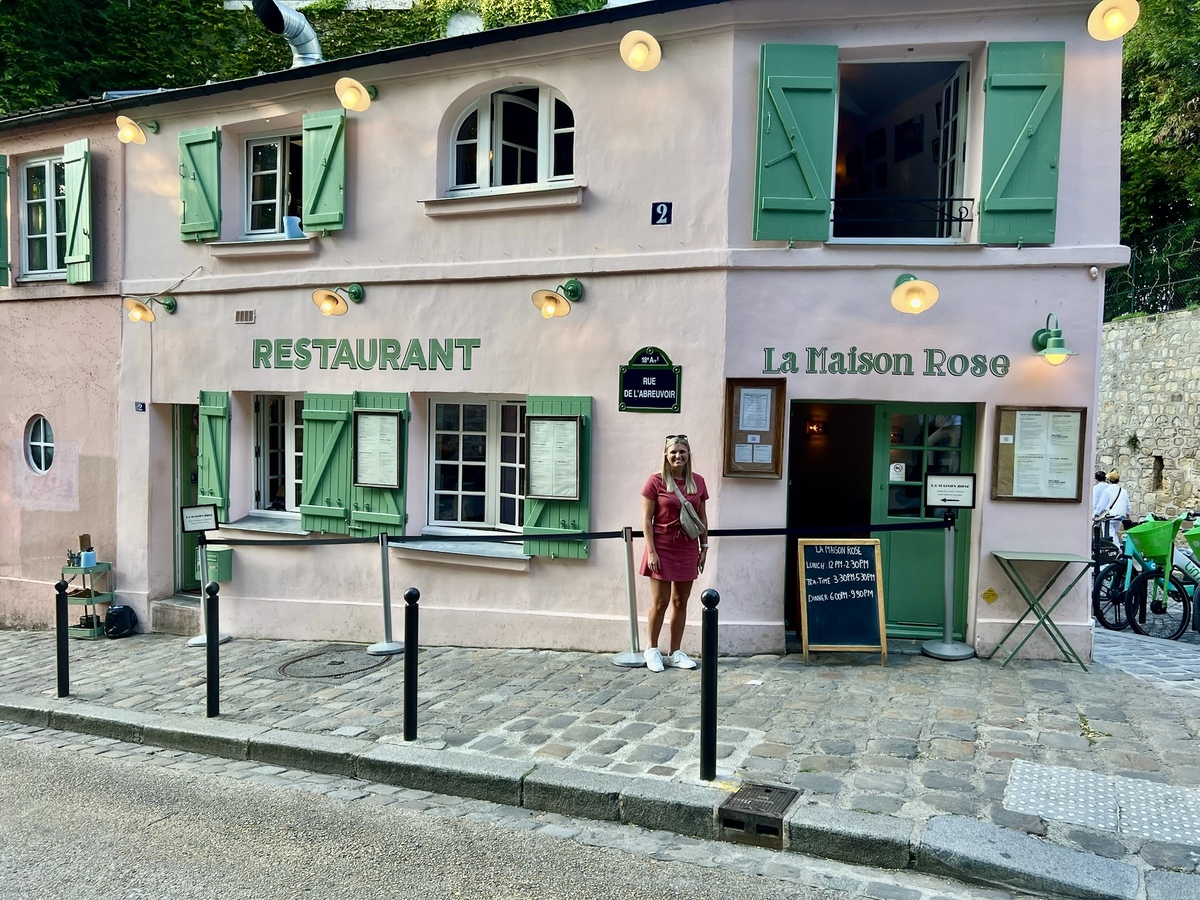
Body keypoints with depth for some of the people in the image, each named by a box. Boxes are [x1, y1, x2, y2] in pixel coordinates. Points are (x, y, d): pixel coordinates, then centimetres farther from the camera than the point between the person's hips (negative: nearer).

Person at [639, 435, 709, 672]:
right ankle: (652, 649, 19)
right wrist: (651, 551, -12)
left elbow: (702, 517, 11)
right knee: (660, 602, 1)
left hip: (687, 549, 4)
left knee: (680, 602, 9)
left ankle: (675, 653, 21)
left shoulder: (698, 482, 4)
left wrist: (704, 547, 8)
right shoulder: (656, 481, -7)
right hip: (663, 548, -4)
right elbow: (646, 519, -8)